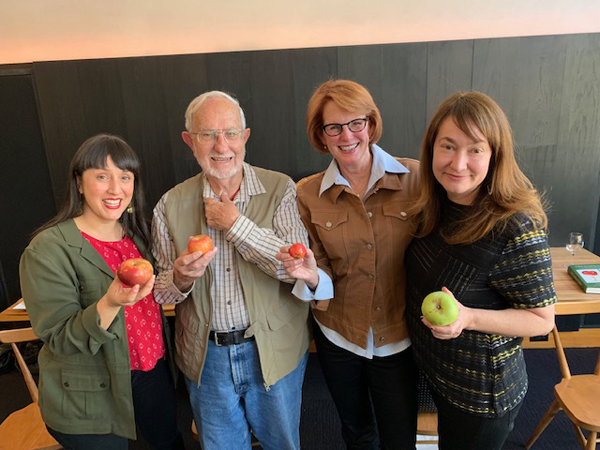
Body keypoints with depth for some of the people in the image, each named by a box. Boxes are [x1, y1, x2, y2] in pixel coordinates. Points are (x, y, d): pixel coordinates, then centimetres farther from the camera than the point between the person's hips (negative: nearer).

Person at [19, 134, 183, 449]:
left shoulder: (136, 233, 1)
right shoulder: (48, 249, -18)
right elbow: (58, 339, -20)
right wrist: (109, 304, -37)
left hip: (153, 372, 6)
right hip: (88, 403, -5)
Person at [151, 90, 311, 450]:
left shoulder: (280, 189, -12)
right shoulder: (171, 204, -4)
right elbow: (162, 293, 2)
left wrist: (236, 224, -22)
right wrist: (180, 277, -21)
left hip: (272, 350, -1)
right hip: (205, 356, 2)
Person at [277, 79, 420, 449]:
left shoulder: (414, 176, -13)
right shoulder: (308, 193, -8)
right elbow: (324, 277, -5)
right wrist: (311, 275, -26)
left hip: (399, 338, -1)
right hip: (337, 338, 2)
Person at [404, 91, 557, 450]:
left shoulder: (516, 228, -29)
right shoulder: (435, 207, -8)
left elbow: (542, 319, -20)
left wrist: (468, 318, -34)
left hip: (481, 393, -6)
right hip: (436, 370, 7)